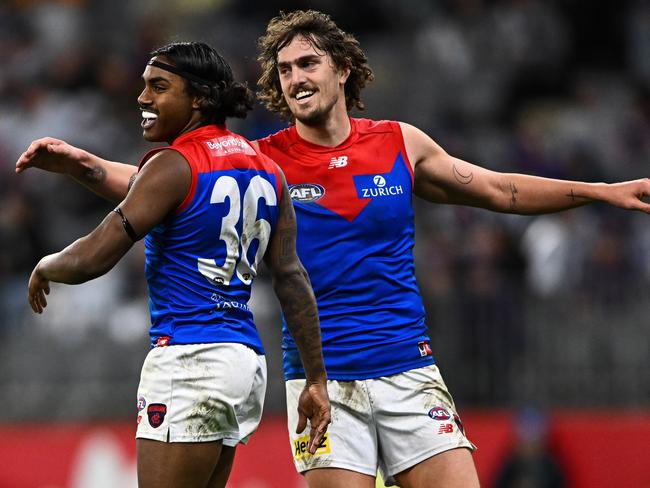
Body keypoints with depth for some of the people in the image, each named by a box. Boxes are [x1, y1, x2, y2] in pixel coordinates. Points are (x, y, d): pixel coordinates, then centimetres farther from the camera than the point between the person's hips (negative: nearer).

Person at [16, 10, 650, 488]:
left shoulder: (401, 144, 6)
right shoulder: (263, 160, 1)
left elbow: (502, 192, 16)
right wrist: (83, 165, -23)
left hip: (407, 369, 2)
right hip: (322, 381, -1)